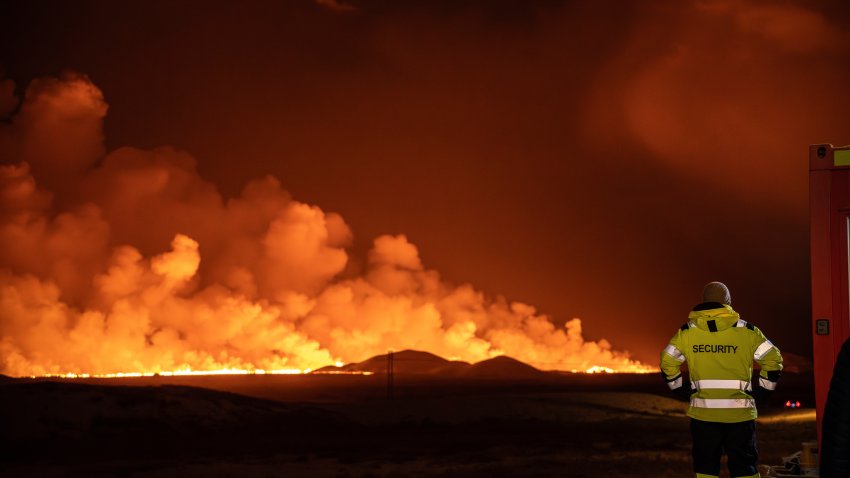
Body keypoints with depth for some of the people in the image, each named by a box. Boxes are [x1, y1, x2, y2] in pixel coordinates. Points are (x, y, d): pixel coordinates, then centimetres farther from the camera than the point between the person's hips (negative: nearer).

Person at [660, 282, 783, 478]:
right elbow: (773, 359, -1)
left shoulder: (688, 331, 1)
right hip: (739, 411, -1)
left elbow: (668, 362, 3)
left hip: (703, 411, 1)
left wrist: (681, 390, 12)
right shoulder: (746, 330, -1)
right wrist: (762, 391, 8)